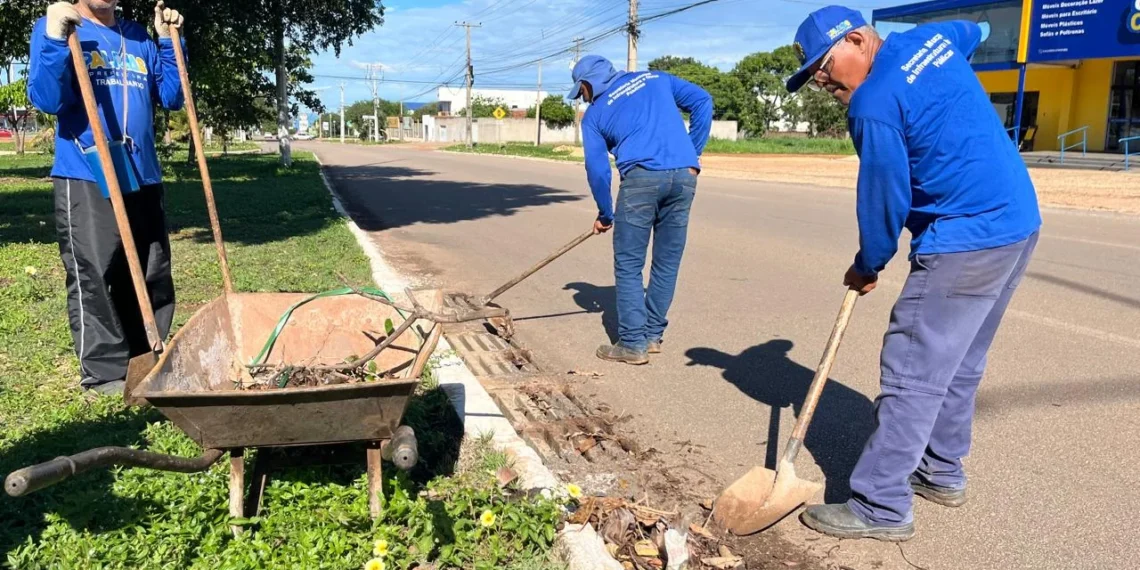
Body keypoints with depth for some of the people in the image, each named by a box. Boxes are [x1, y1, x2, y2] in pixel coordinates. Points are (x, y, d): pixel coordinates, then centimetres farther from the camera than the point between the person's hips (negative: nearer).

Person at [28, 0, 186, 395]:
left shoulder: (138, 38, 14)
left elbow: (171, 97, 10)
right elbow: (46, 100, -11)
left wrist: (169, 41, 5)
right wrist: (55, 40, -22)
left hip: (143, 176, 5)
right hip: (85, 178, -5)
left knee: (152, 277, 8)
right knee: (93, 278, -4)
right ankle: (104, 371, 4)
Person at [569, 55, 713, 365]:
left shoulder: (594, 114, 15)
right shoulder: (656, 78, 23)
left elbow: (597, 169, 11)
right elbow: (702, 100, 13)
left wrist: (605, 214, 22)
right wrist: (694, 154, 14)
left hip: (642, 177, -4)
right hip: (683, 174, 4)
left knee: (628, 265, 7)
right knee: (667, 262, 13)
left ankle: (633, 344, 7)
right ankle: (653, 334, 23)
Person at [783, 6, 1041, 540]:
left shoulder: (874, 104, -17)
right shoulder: (933, 36, 9)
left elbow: (883, 200, -10)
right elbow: (974, 30, 35)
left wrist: (866, 267, 6)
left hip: (965, 244, -10)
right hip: (1019, 222, 10)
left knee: (913, 374, -6)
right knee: (958, 365, 18)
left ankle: (880, 507, 1)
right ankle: (942, 473, 31)